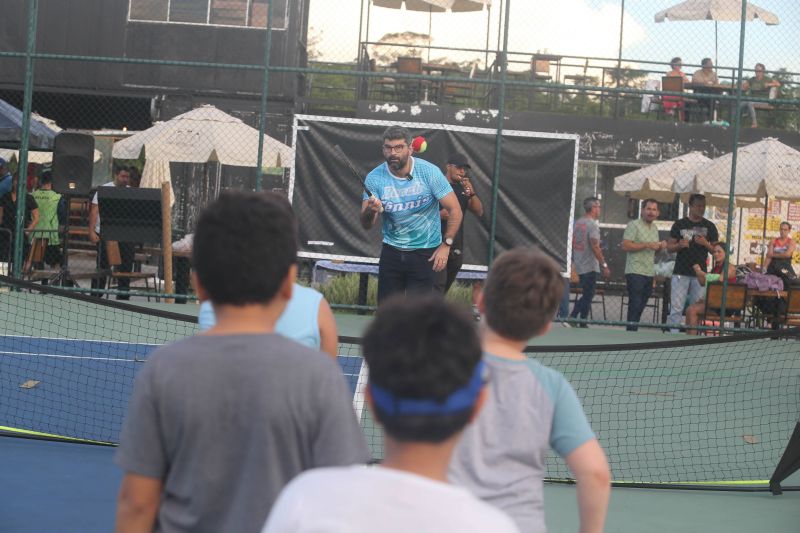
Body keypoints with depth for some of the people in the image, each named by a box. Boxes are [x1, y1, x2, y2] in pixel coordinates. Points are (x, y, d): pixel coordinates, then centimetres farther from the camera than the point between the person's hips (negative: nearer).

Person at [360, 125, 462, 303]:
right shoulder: (374, 178, -7)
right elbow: (366, 225, -9)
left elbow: (455, 210, -8)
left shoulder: (429, 172, -13)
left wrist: (446, 245, -16)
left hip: (424, 253, -3)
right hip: (391, 252, 3)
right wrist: (370, 211, -31)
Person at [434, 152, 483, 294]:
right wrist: (437, 214, -22)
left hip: (456, 247, 7)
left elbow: (479, 212, 9)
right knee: (437, 285, -16)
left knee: (445, 287, 13)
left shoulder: (464, 188, 13)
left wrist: (472, 193, -6)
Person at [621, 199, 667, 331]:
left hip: (649, 274, 8)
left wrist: (661, 247, 6)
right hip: (635, 272, -8)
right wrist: (647, 245, -19)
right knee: (635, 306, -11)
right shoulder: (634, 225, -7)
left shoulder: (654, 228, 18)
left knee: (640, 308, 9)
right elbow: (625, 246, -17)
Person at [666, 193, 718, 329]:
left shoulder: (709, 226, 8)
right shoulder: (679, 225, 5)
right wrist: (679, 245, -14)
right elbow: (669, 248, 6)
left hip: (699, 274, 1)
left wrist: (706, 244, -11)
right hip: (680, 273, -1)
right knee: (676, 308, -6)